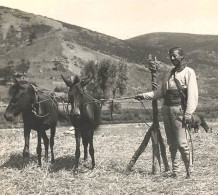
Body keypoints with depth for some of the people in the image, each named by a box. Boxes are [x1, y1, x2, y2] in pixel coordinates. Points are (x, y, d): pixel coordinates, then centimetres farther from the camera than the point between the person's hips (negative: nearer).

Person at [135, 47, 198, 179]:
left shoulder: (188, 72, -2)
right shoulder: (171, 73, 19)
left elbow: (192, 95, -10)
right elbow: (161, 92, 21)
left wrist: (189, 113, -18)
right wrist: (144, 96, 12)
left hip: (179, 110, -7)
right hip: (166, 109, 7)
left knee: (181, 143, -10)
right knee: (172, 143, 8)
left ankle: (189, 171, 2)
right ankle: (175, 171, 14)